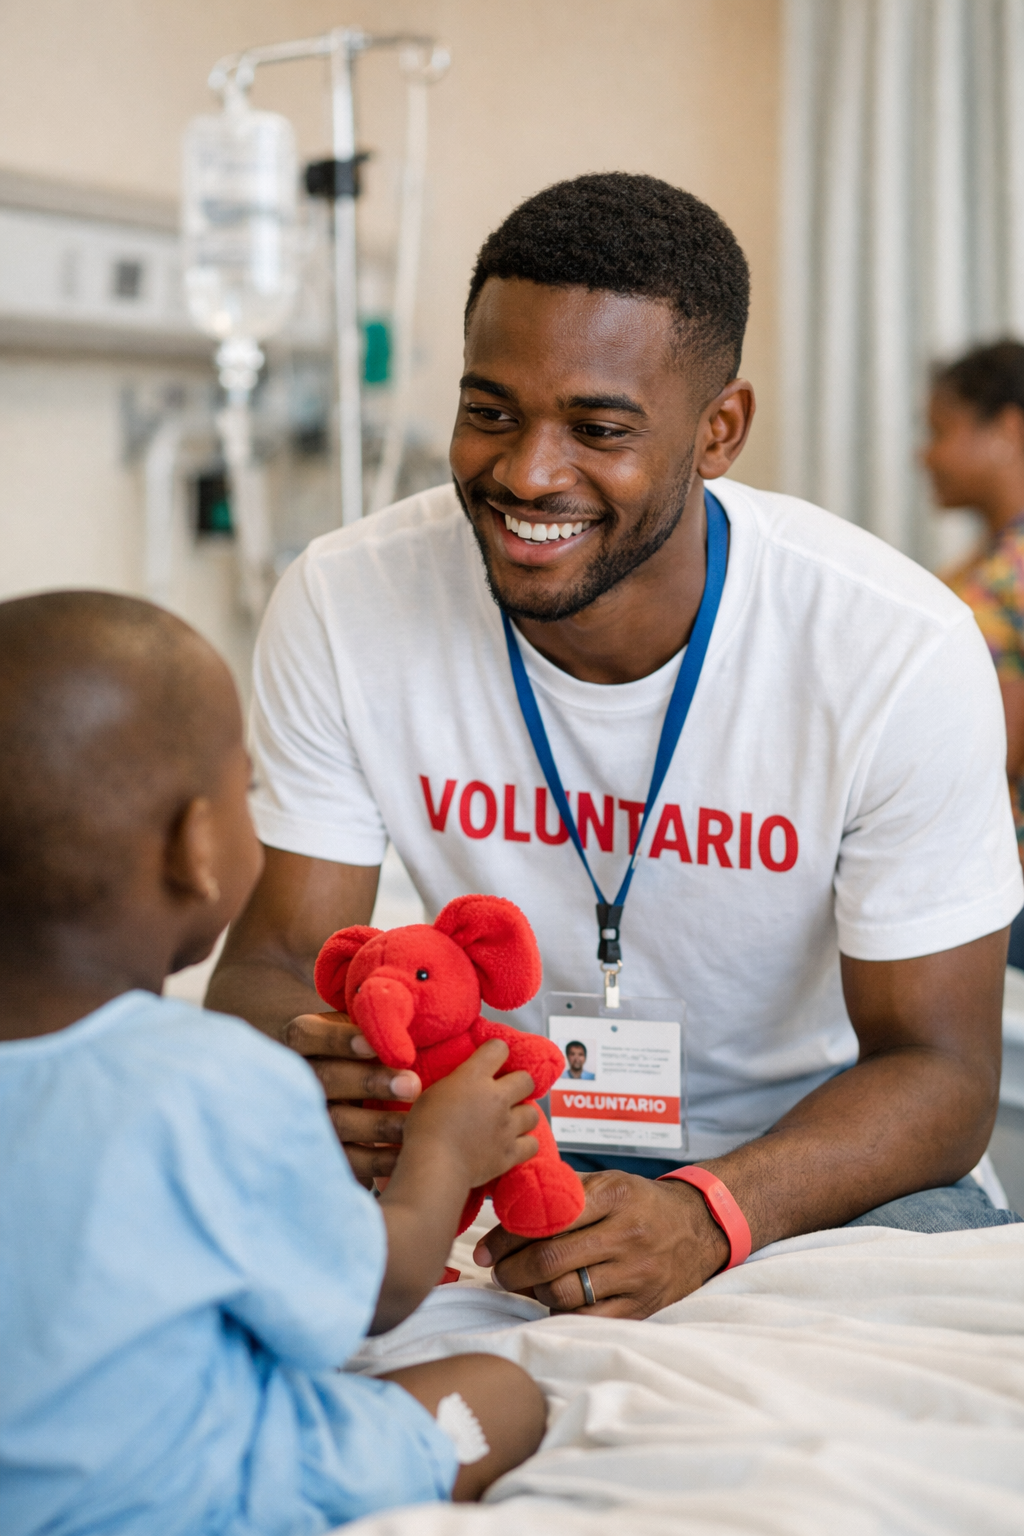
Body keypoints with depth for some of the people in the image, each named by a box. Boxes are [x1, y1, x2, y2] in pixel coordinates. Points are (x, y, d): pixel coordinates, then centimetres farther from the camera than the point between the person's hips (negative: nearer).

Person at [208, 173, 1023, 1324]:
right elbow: (272, 957, -9)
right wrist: (310, 1064, -35)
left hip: (815, 1155, -2)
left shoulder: (901, 653, -20)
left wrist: (707, 1217, -35)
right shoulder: (342, 606, -14)